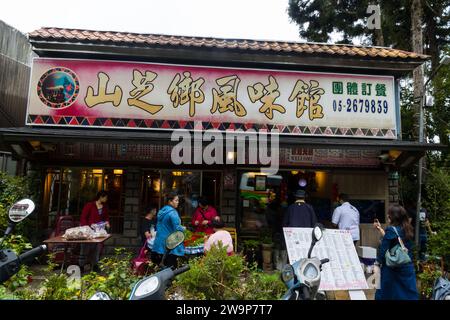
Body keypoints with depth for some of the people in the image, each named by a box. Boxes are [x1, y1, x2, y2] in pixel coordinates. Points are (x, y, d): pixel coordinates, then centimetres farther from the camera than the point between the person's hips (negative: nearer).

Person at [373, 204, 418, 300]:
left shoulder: (391, 229, -17)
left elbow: (383, 250, -15)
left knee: (386, 295, 8)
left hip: (392, 268, -6)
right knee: (409, 295, 11)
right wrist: (380, 229, 23)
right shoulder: (407, 229, 4)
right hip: (408, 267, 7)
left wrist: (377, 263, -3)